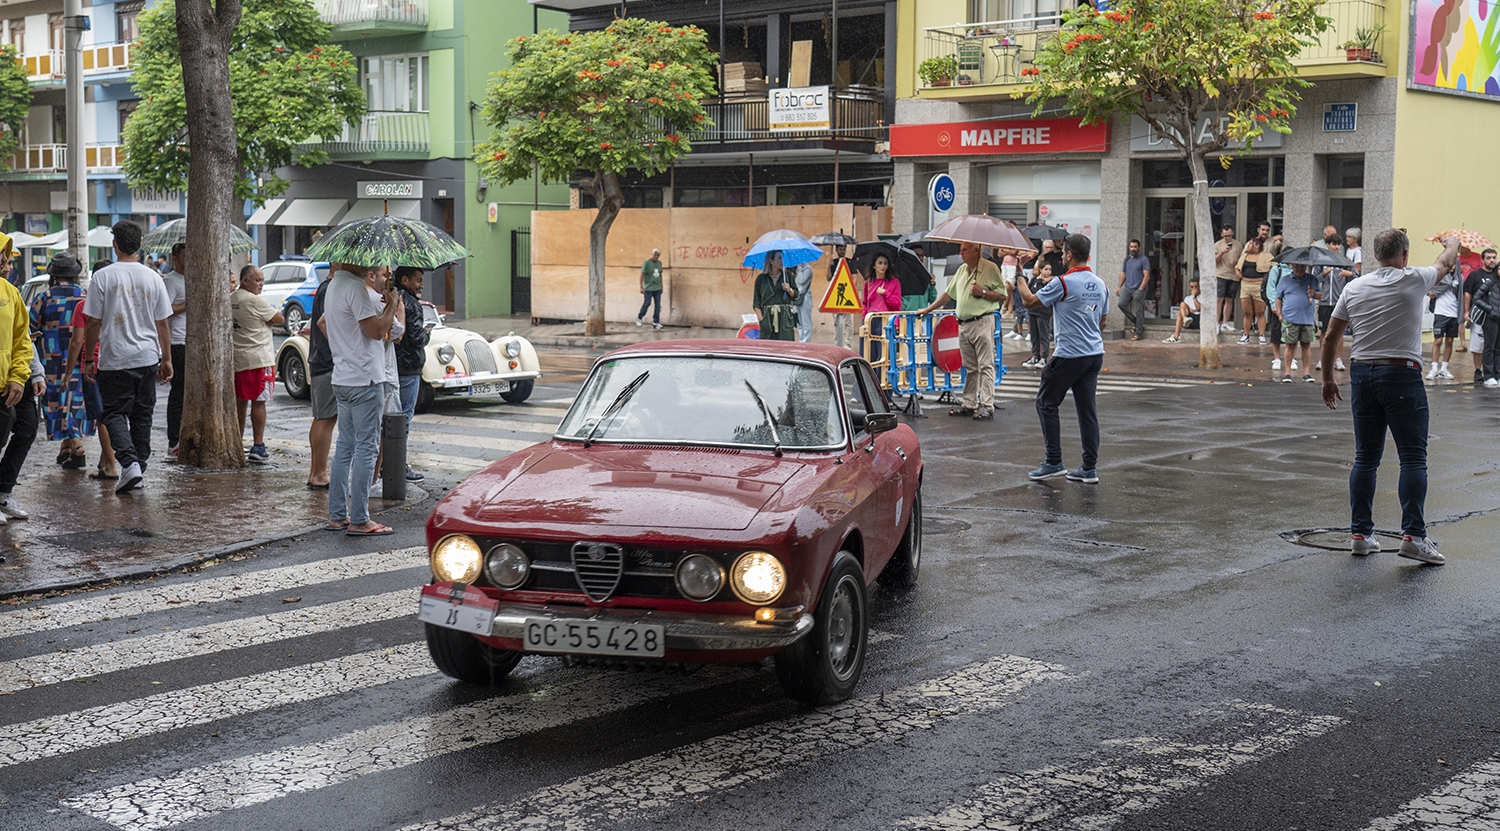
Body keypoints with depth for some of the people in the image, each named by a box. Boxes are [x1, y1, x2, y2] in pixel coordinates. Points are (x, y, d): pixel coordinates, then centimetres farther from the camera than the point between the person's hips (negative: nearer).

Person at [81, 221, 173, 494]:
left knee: (115, 413, 3)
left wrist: (88, 359, 6)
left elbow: (94, 323, -4)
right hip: (148, 358, 3)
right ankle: (139, 469, 18)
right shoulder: (153, 278, 1)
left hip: (114, 359, -3)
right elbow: (162, 323, 6)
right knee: (142, 415, 13)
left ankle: (130, 462, -17)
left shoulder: (103, 277, -6)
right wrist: (167, 359, 15)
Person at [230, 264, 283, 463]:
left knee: (239, 403, 13)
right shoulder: (255, 301, -13)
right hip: (258, 359, -7)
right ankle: (258, 447, -8)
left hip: (237, 359, 8)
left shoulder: (230, 300, 11)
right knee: (258, 402, -5)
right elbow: (280, 319, -7)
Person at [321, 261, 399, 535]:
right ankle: (359, 520, -4)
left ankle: (337, 515, 16)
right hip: (364, 379, -10)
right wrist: (392, 305, -6)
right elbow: (377, 330, -20)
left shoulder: (334, 286, 15)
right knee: (366, 448, -6)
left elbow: (323, 322, 30)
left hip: (342, 378, 10)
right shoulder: (355, 287, -17)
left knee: (345, 447, 13)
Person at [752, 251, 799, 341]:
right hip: (768, 317, -1)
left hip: (785, 318, 1)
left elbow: (796, 295, 13)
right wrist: (761, 320, -6)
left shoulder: (787, 275, 9)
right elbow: (756, 303, 4)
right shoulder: (761, 278, 5)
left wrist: (789, 290, -8)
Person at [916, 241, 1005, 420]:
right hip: (963, 325, 7)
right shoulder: (962, 270, 18)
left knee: (985, 366, -7)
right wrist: (928, 309, 26)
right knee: (970, 368, 11)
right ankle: (968, 404, 14)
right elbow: (948, 293, 26)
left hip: (982, 323, -7)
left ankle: (987, 406, -9)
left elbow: (1002, 294, -4)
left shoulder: (990, 268, -3)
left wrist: (983, 293, -15)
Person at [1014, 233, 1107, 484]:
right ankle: (1090, 468, 6)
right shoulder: (1101, 285, 8)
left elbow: (1030, 301, -6)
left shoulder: (1063, 283, -14)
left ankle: (1054, 463, 4)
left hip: (1069, 356, -7)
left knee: (1046, 403, 6)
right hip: (1095, 355, 7)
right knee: (1087, 409, 8)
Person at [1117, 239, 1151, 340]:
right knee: (1121, 304, -10)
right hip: (1127, 288, 6)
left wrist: (1140, 289, -16)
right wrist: (1119, 287, 11)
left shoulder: (1143, 259, -4)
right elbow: (1123, 273, 20)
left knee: (1138, 311, -4)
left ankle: (1139, 334, 1)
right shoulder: (1127, 259, 14)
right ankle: (1134, 321, 11)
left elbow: (1146, 276, -9)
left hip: (1138, 289, -6)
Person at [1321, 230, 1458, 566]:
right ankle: (1413, 535, -10)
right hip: (1402, 377, -5)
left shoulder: (1353, 288, 7)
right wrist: (1452, 244, 40)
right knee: (1413, 458, -3)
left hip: (1361, 374, 5)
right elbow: (1445, 263, 18)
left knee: (1365, 458, 9)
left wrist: (1328, 379, 20)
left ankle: (1360, 533, 11)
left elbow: (1330, 338, 10)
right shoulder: (1414, 280, -4)